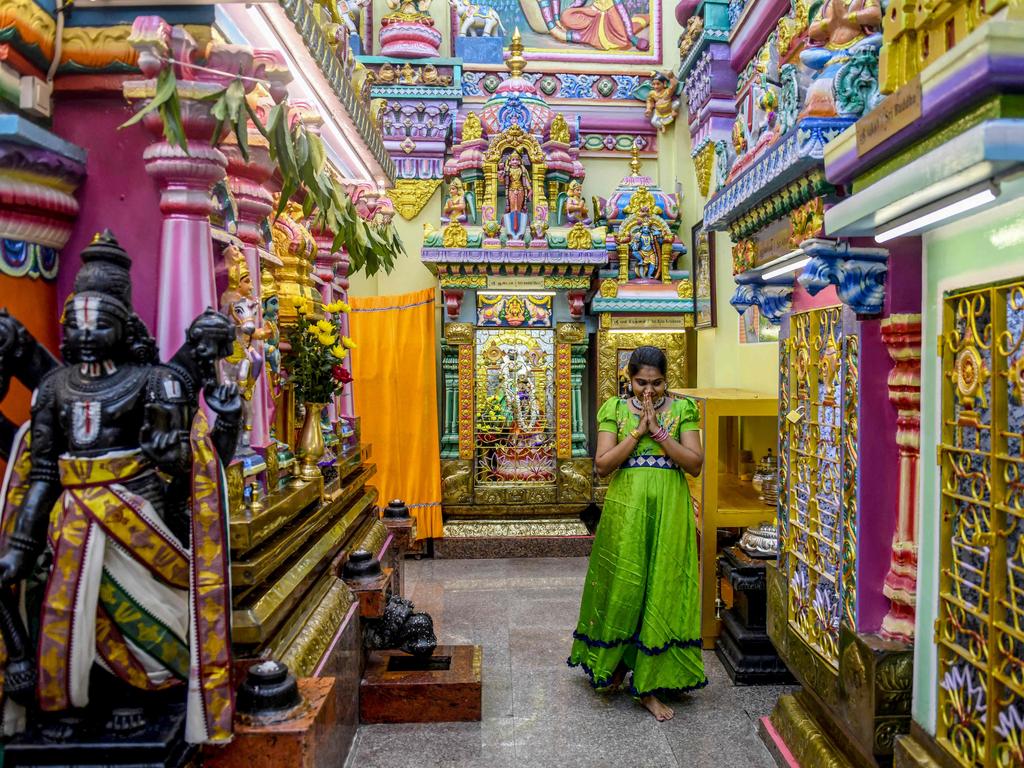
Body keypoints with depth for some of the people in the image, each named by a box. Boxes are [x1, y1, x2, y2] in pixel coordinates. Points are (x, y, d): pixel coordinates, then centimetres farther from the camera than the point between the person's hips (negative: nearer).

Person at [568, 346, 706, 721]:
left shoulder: (682, 409, 3)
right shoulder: (615, 409, 2)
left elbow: (695, 463, -5)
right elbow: (603, 465, -6)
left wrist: (659, 432, -14)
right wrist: (638, 431, -13)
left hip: (668, 510, 1)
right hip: (625, 509, 0)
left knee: (662, 589, 3)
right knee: (622, 587, 5)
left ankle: (650, 685, 16)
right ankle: (614, 662, 32)